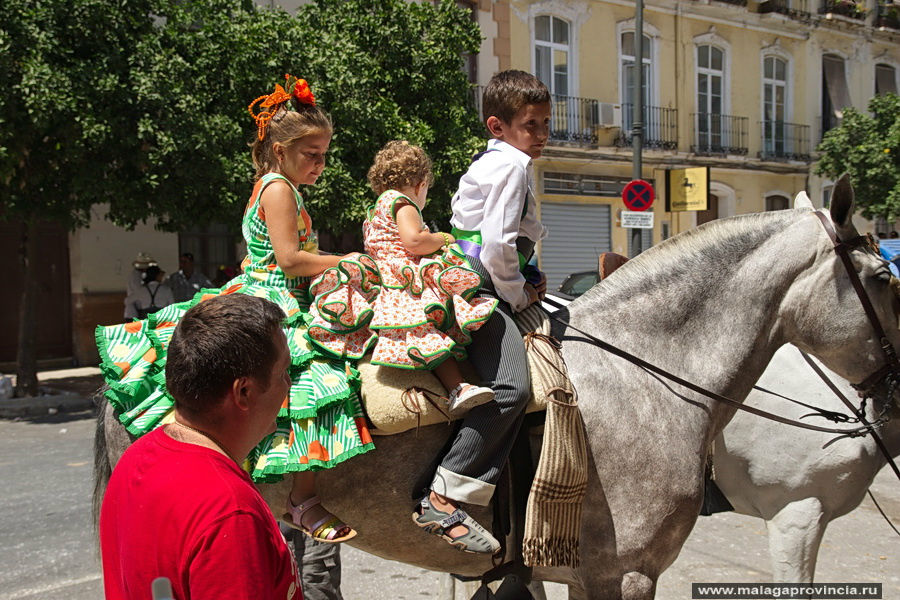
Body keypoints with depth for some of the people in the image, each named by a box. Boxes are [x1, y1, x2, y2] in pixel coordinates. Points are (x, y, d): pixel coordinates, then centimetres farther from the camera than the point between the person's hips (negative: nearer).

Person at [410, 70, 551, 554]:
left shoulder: (491, 160, 23)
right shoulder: (513, 165, -8)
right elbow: (497, 246, -18)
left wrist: (525, 282, 17)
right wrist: (518, 294, -5)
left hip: (475, 286, 11)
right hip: (478, 289, -11)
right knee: (511, 386, -25)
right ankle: (444, 500, -27)